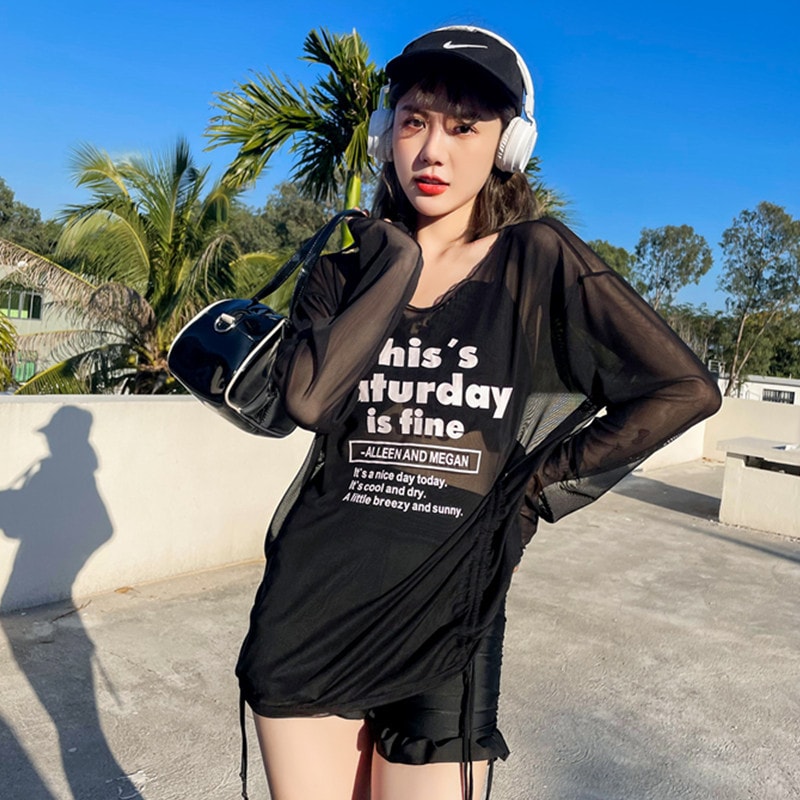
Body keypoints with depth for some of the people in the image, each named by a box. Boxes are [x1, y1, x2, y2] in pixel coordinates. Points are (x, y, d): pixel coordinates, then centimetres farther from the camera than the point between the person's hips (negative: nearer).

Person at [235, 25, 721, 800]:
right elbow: (307, 396, -14)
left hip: (444, 617, -2)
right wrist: (401, 262, -10)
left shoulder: (538, 261, -3)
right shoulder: (347, 273, 5)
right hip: (314, 602, 3)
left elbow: (683, 389, -7)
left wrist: (540, 487, -6)